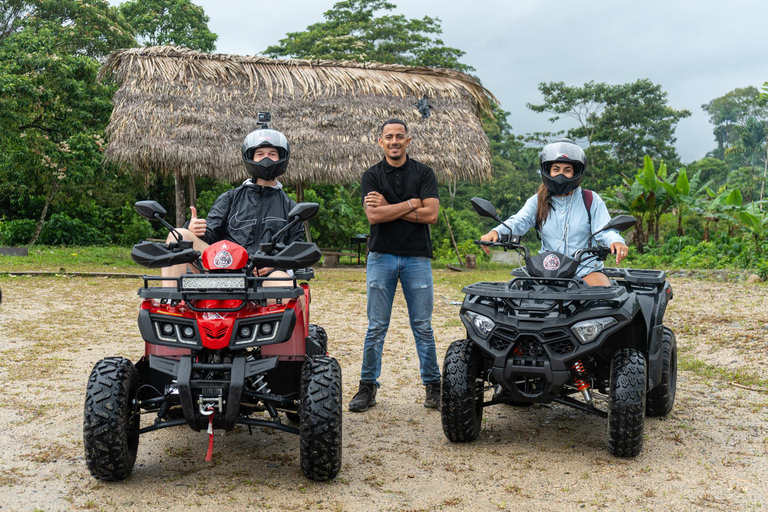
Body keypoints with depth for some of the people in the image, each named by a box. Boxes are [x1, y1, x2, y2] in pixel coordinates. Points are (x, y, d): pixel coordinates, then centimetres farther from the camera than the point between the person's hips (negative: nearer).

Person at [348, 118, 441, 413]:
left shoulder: (423, 173, 6)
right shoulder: (371, 176, 6)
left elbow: (431, 214, -8)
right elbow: (374, 215, -10)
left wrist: (389, 207, -8)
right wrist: (411, 203, -8)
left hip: (417, 257, 0)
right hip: (382, 256, 0)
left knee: (422, 326, 5)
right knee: (376, 327, 2)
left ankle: (433, 385, 15)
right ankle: (368, 387, 11)